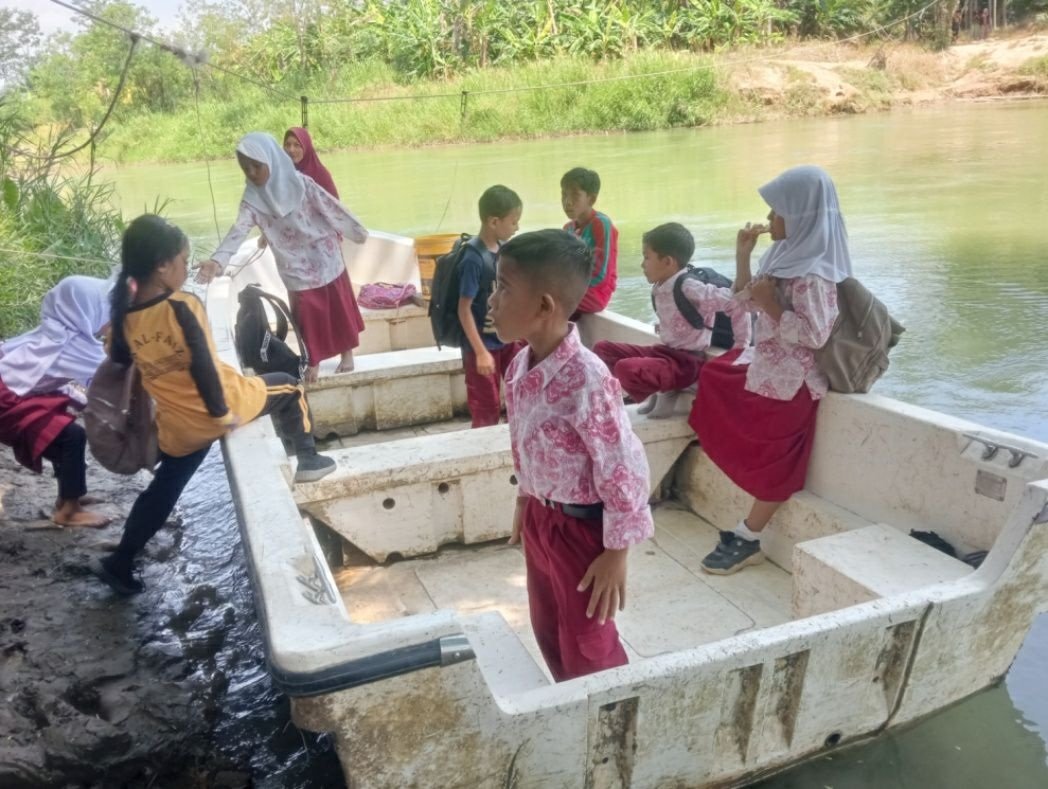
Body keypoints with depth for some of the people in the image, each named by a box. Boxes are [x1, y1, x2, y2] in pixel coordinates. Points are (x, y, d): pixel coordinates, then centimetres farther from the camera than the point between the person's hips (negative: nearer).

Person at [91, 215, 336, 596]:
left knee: (163, 489, 24)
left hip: (178, 428, 5)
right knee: (287, 387, 20)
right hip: (224, 405, -5)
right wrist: (221, 413, -14)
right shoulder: (182, 306, -22)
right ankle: (307, 459, 28)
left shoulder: (124, 316, -4)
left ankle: (119, 563, 30)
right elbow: (204, 367, -24)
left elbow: (119, 365, 11)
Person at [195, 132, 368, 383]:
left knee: (339, 308, 14)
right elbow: (238, 231, -25)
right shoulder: (253, 199, -12)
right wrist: (217, 260, -41)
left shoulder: (300, 183, -15)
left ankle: (347, 353, 34)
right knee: (307, 315, 10)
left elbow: (332, 208, -5)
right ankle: (313, 361, 30)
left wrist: (357, 232, 5)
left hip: (326, 258, -1)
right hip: (297, 269, 1)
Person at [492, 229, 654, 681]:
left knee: (587, 646, 11)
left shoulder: (587, 381, -30)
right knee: (548, 629, 25)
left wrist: (616, 553, -19)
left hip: (579, 526, -8)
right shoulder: (519, 367, -5)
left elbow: (624, 471, -25)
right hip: (538, 516, 8)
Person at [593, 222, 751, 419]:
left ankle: (663, 396, -4)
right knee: (603, 348, 5)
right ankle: (655, 391, 2)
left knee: (626, 368, -32)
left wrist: (741, 346, -17)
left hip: (686, 361, -9)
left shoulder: (690, 289, -19)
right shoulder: (658, 289, 4)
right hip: (664, 351, 9)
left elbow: (737, 303, -22)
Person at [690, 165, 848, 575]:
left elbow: (815, 334, -27)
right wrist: (742, 256, 3)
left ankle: (747, 540, 15)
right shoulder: (785, 255, 7)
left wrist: (770, 305, -24)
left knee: (772, 463, 3)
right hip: (763, 366, 10)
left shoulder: (813, 272, -23)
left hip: (788, 382, -10)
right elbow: (746, 302, 13)